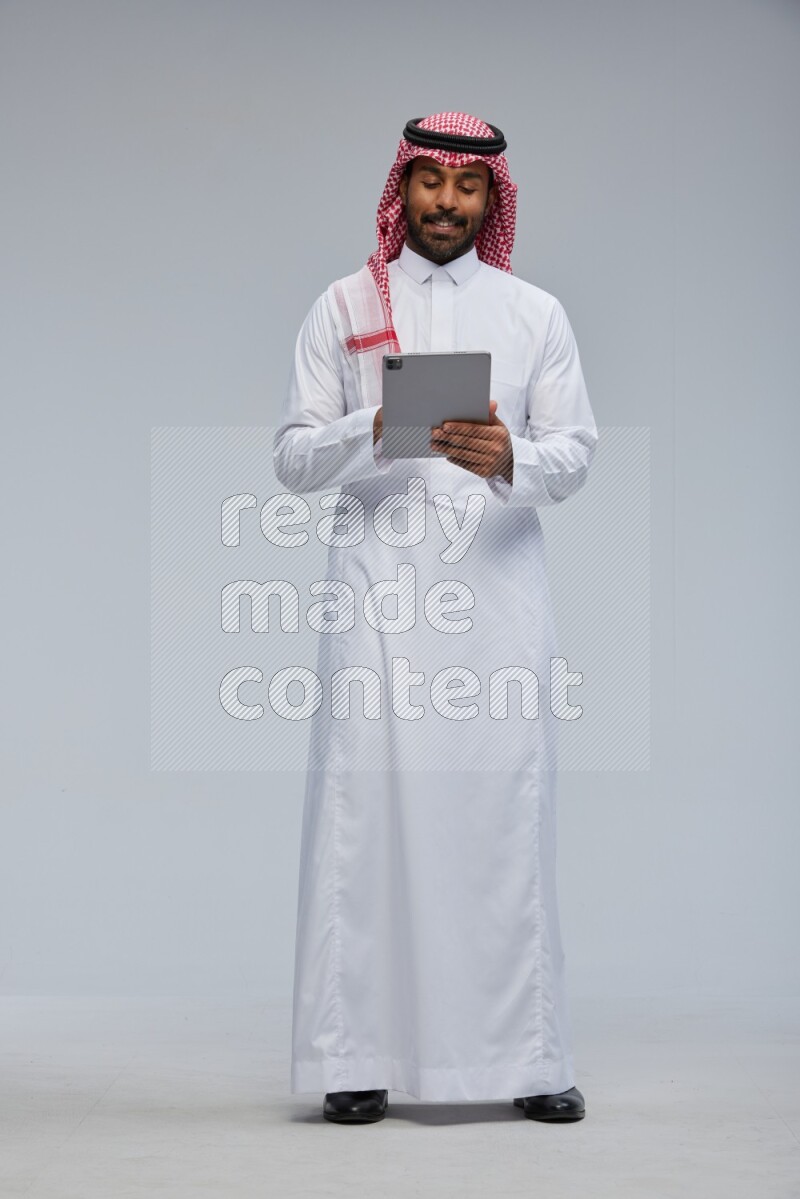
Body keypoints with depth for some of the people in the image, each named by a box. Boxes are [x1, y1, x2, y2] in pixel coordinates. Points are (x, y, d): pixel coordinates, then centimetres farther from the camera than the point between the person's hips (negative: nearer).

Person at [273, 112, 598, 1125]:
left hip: (497, 584, 1)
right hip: (378, 584, 0)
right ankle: (357, 1059, 1)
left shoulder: (535, 313, 13)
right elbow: (293, 456, 5)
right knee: (366, 809, -5)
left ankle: (527, 1059, 3)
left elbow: (575, 452, 5)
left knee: (506, 810, -3)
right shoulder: (344, 308, 11)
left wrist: (509, 458, -16)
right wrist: (377, 429, -14)